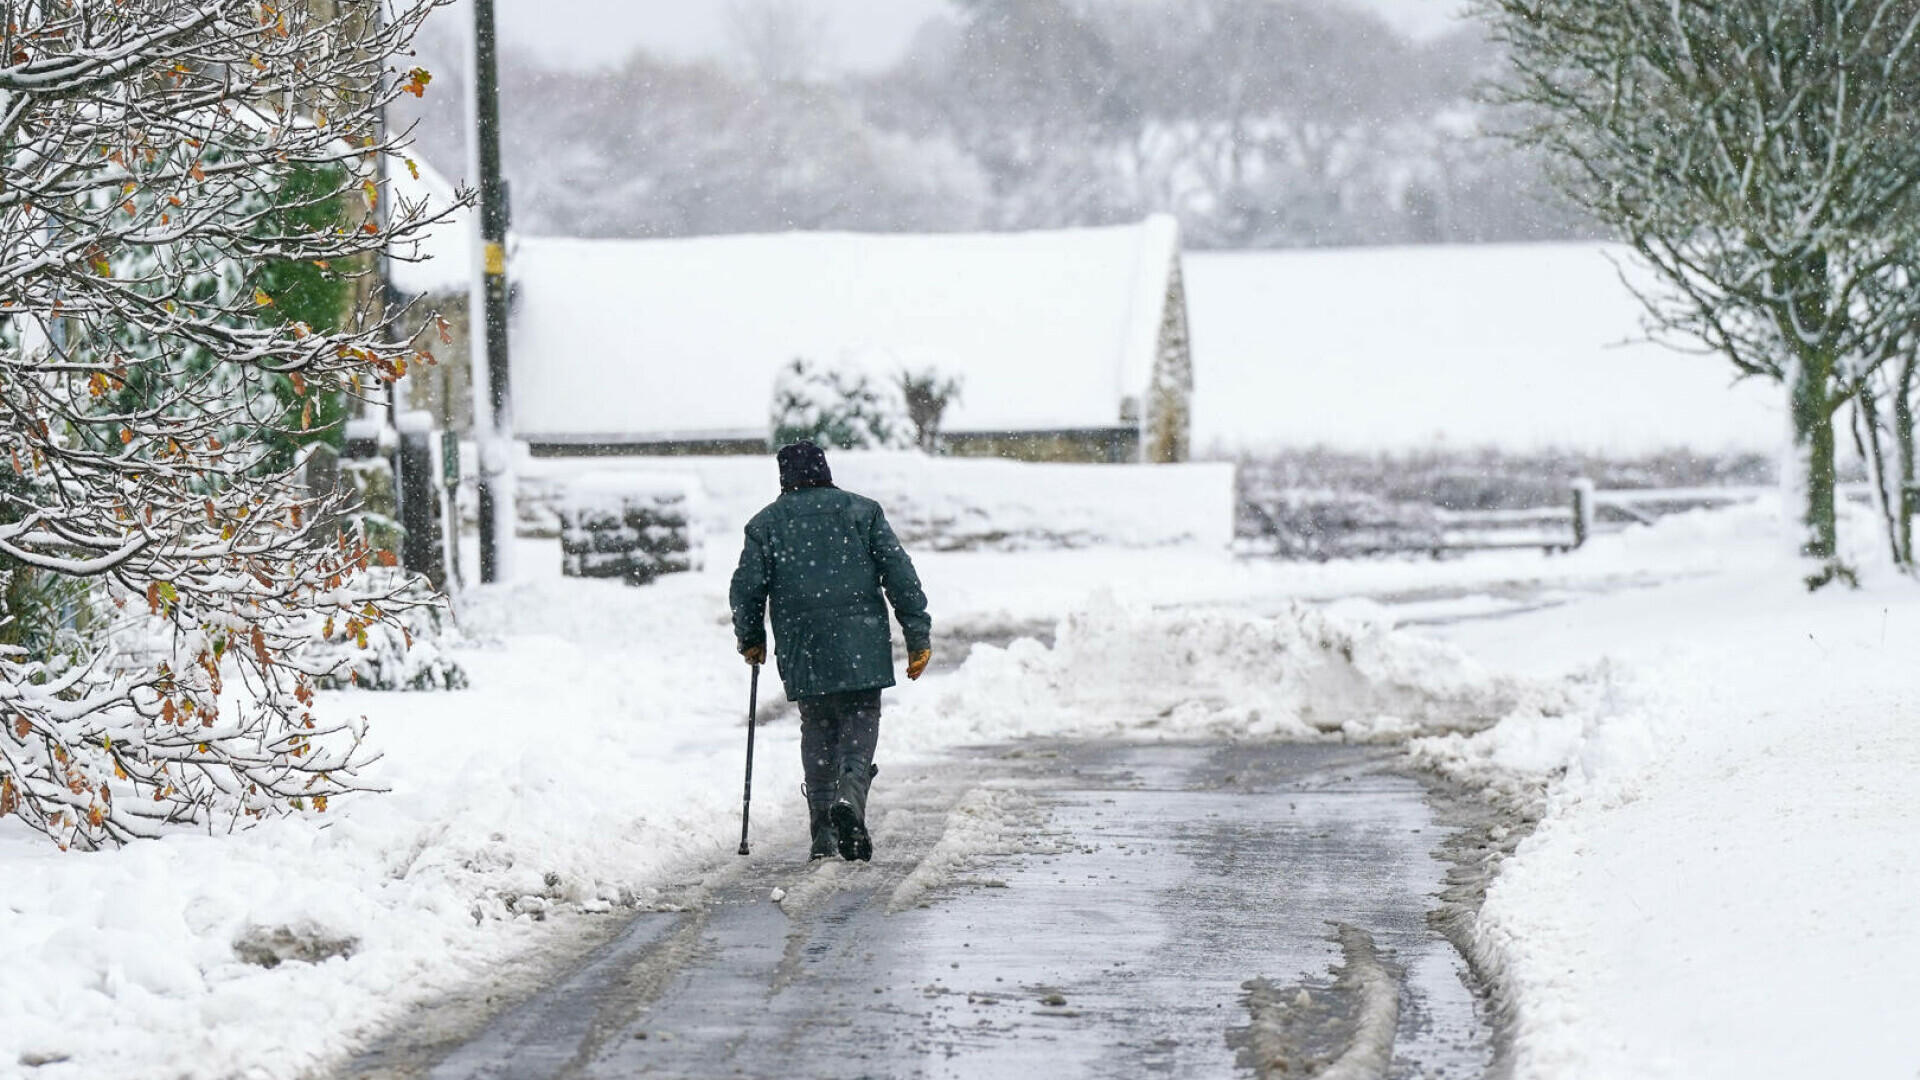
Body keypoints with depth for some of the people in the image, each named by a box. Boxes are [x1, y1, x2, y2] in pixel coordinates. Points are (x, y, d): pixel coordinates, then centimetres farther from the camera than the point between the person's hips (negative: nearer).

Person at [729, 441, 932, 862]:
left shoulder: (766, 523, 7)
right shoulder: (862, 511, 7)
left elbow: (746, 588, 5)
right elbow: (900, 575, 1)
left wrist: (751, 640, 22)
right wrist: (918, 635, 3)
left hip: (801, 651, 1)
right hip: (861, 646, -1)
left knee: (818, 730, 12)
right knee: (860, 721, 4)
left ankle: (823, 833, 5)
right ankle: (850, 794, -25)